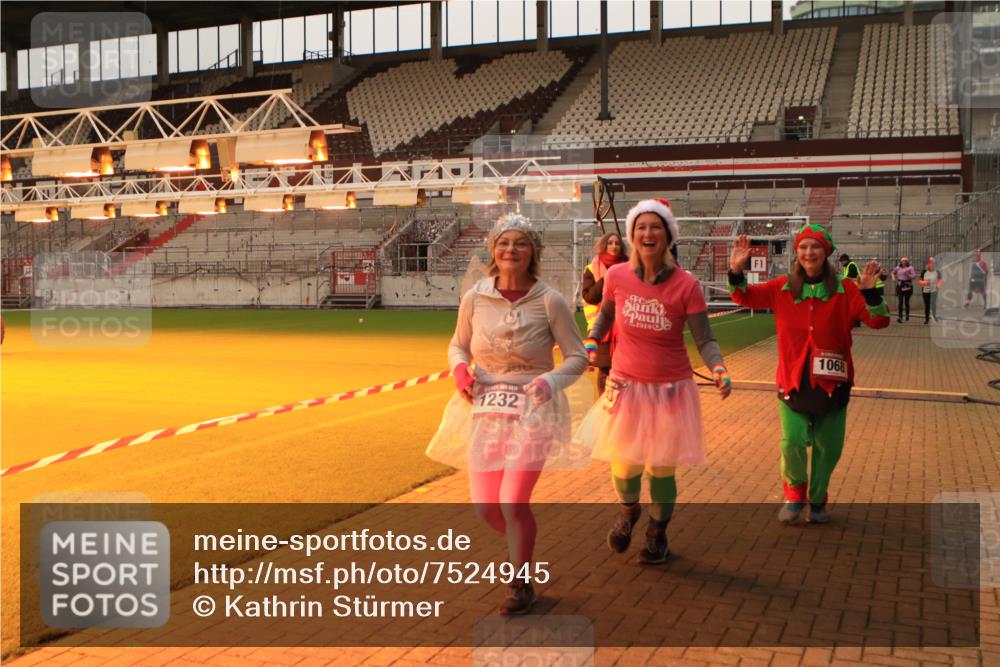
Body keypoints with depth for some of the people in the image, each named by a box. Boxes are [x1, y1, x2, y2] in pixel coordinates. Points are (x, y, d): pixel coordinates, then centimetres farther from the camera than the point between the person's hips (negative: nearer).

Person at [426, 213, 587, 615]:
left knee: (512, 503, -11)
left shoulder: (549, 301, -10)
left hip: (532, 410, -3)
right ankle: (523, 546, 40)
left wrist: (549, 381, -21)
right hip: (485, 409, 4)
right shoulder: (475, 298, -2)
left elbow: (578, 357, -4)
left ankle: (521, 583, 15)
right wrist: (460, 368, -8)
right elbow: (458, 345, 13)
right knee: (485, 507, 6)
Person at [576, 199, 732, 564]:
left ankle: (657, 534, 34)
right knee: (624, 464, 9)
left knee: (661, 468, 5)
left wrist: (719, 369, -31)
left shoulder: (686, 285, -14)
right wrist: (591, 343, -5)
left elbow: (705, 340, -13)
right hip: (625, 384, 2)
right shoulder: (616, 276, -8)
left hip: (670, 388, -2)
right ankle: (628, 511, 46)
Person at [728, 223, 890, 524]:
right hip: (793, 380, 0)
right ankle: (795, 496, 20)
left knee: (828, 448, 8)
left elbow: (878, 320, -7)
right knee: (792, 443, -8)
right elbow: (745, 297, 5)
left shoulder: (845, 290, -2)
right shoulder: (782, 288, 2)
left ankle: (818, 500, 33)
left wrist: (870, 292, -25)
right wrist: (736, 271, -14)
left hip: (831, 382, 0)